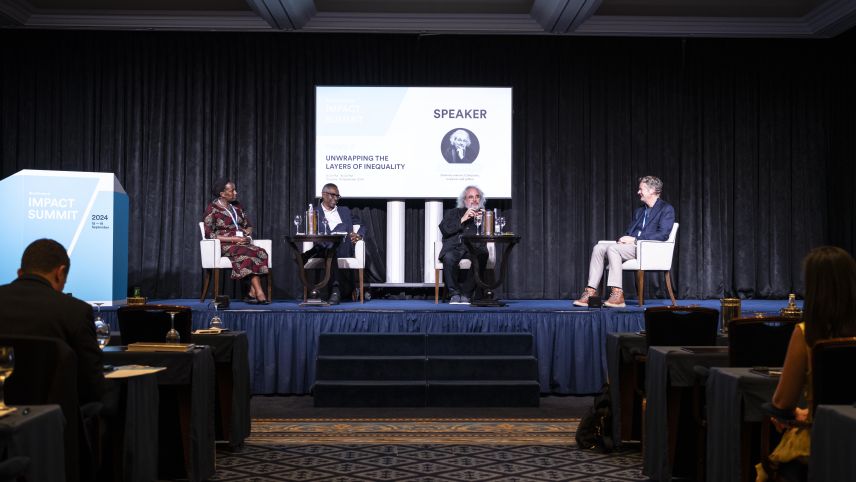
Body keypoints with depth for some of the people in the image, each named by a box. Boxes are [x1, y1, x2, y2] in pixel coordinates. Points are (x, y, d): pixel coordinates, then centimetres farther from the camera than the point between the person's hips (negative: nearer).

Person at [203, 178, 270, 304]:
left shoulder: (236, 206, 18)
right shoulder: (212, 208, 0)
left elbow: (248, 225, 23)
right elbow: (209, 234, -8)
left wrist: (247, 236, -2)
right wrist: (233, 239, -16)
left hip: (242, 243, 6)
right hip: (224, 245, -5)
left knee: (261, 253, -28)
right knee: (249, 254, -35)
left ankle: (253, 293, -36)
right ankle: (260, 294, -39)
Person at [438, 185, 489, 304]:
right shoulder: (453, 213, 27)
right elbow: (444, 229, 8)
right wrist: (462, 219, 2)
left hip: (474, 248, 0)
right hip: (454, 247, 0)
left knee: (482, 255, -37)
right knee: (449, 257, -37)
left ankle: (466, 294, -28)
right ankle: (455, 294, -24)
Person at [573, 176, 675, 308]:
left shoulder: (666, 209, 2)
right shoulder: (639, 211, 27)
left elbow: (663, 235, -12)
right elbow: (629, 232, 24)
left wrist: (634, 239, -16)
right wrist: (625, 239, -3)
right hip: (633, 246, 8)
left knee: (613, 248, -30)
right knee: (598, 248, -14)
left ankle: (617, 294, -34)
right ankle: (591, 292, -20)